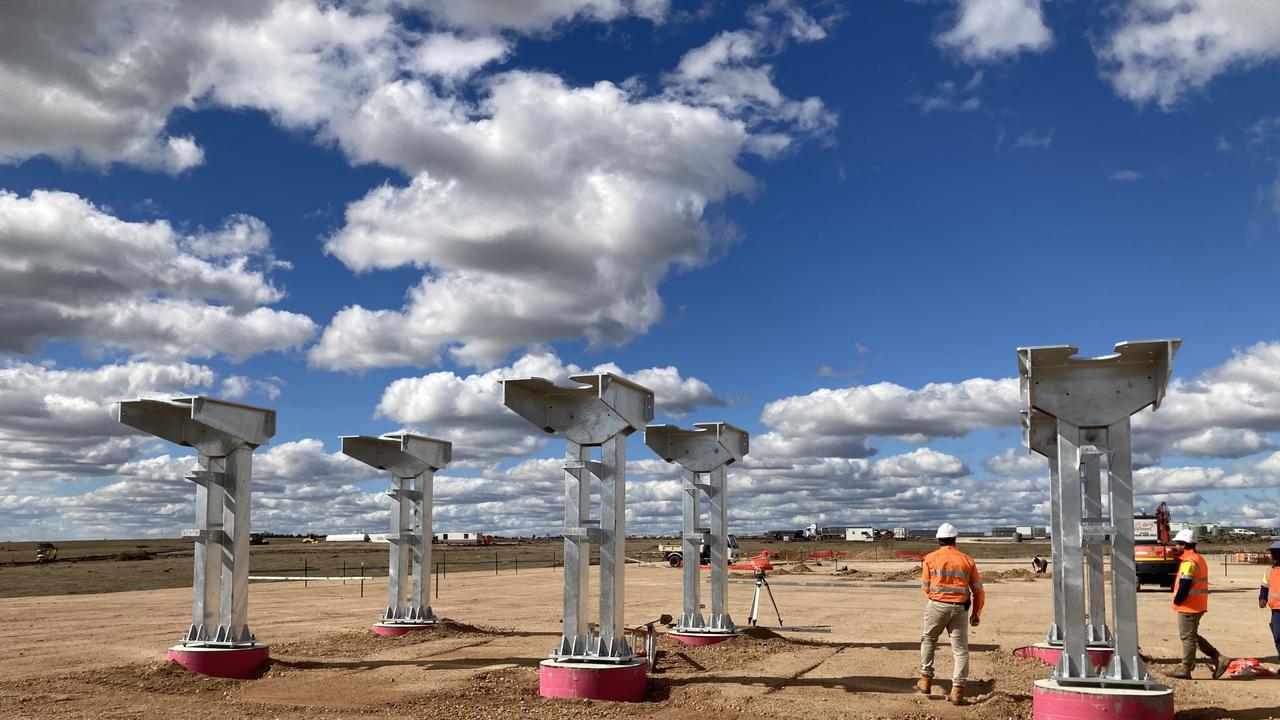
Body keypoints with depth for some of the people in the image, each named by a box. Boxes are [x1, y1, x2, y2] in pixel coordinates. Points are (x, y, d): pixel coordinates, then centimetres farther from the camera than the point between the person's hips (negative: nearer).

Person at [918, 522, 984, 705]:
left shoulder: (930, 558, 1)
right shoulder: (967, 560, 5)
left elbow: (925, 587, 4)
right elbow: (978, 590, 6)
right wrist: (976, 614, 17)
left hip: (937, 606, -1)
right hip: (960, 608, 1)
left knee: (928, 640, 21)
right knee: (960, 649, 7)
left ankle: (926, 679, 19)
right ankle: (958, 690, 0)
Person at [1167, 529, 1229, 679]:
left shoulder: (1188, 562, -18)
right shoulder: (1200, 559, 15)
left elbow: (1184, 586, -24)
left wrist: (1177, 601, -10)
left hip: (1188, 607, -10)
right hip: (1199, 605, 10)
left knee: (1187, 637, -2)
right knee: (1193, 636, 18)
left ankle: (1185, 669, 4)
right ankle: (1218, 659, 14)